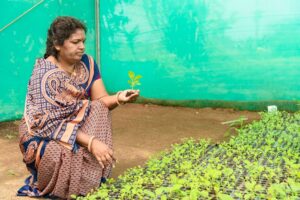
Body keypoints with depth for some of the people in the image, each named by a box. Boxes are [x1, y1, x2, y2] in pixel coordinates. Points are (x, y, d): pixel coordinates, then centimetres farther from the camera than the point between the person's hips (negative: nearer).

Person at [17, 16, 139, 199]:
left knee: (99, 110, -22)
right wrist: (91, 142, -38)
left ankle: (92, 181, -12)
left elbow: (101, 100, -8)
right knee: (69, 154, -36)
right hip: (42, 135, -6)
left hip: (75, 128, 6)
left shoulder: (87, 63, -5)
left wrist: (119, 98, -32)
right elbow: (51, 122, -29)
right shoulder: (45, 74, -23)